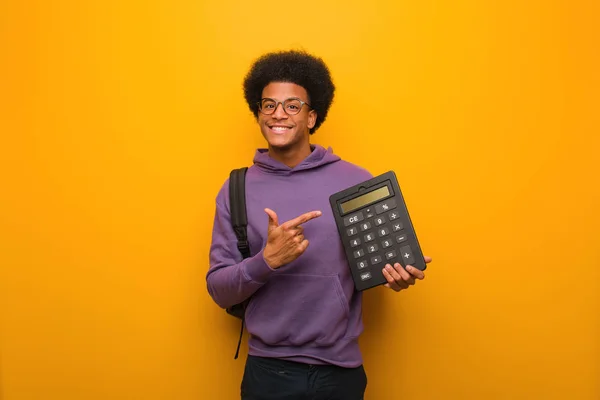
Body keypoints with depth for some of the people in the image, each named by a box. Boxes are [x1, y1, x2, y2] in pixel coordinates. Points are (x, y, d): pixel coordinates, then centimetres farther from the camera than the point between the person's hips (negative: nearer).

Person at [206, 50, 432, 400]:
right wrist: (267, 260, -22)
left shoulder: (357, 182, -4)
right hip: (269, 371, 0)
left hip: (341, 369, 1)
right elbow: (219, 290, -4)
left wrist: (398, 274, -14)